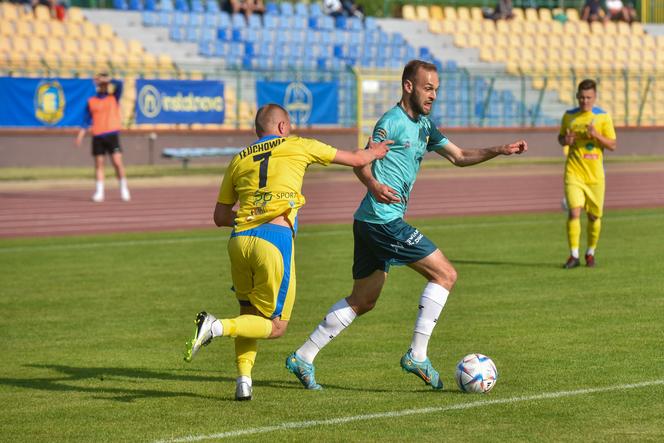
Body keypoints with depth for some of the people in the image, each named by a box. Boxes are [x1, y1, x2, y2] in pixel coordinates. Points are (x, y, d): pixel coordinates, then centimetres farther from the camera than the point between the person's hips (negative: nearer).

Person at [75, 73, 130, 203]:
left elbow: (119, 85, -9)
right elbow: (87, 120, 11)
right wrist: (81, 134, 2)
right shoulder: (91, 101, 12)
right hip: (97, 136, 2)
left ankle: (124, 189, 4)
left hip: (112, 134, -2)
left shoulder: (114, 98, 8)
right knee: (99, 164, 1)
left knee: (117, 162, -9)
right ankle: (99, 192, 5)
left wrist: (107, 79, -7)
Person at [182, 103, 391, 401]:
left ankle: (243, 379, 7)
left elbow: (220, 217, 23)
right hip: (275, 239, -4)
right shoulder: (297, 146, 13)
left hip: (239, 239, 4)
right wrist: (374, 151, 44)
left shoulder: (239, 160, 20)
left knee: (249, 312, 23)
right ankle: (216, 327, -18)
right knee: (275, 326, 5)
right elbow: (356, 159, 22)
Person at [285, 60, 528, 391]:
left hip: (372, 224, 10)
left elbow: (459, 157, 21)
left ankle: (303, 358, 15)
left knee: (363, 301, 14)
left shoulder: (423, 126, 18)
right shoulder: (392, 122, -10)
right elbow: (362, 163, -12)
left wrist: (499, 150, 9)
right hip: (383, 219, -10)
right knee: (445, 274, -7)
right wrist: (374, 186, -31)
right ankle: (417, 355, -7)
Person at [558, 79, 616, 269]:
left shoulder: (603, 116, -1)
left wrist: (597, 135, -19)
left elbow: (612, 145, -2)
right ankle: (574, 255, -9)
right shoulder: (569, 116, 4)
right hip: (573, 173, 0)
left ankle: (590, 253, 26)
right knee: (574, 212, -14)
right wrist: (565, 140, -6)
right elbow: (561, 137, 18)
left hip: (595, 174, 0)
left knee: (594, 216, 7)